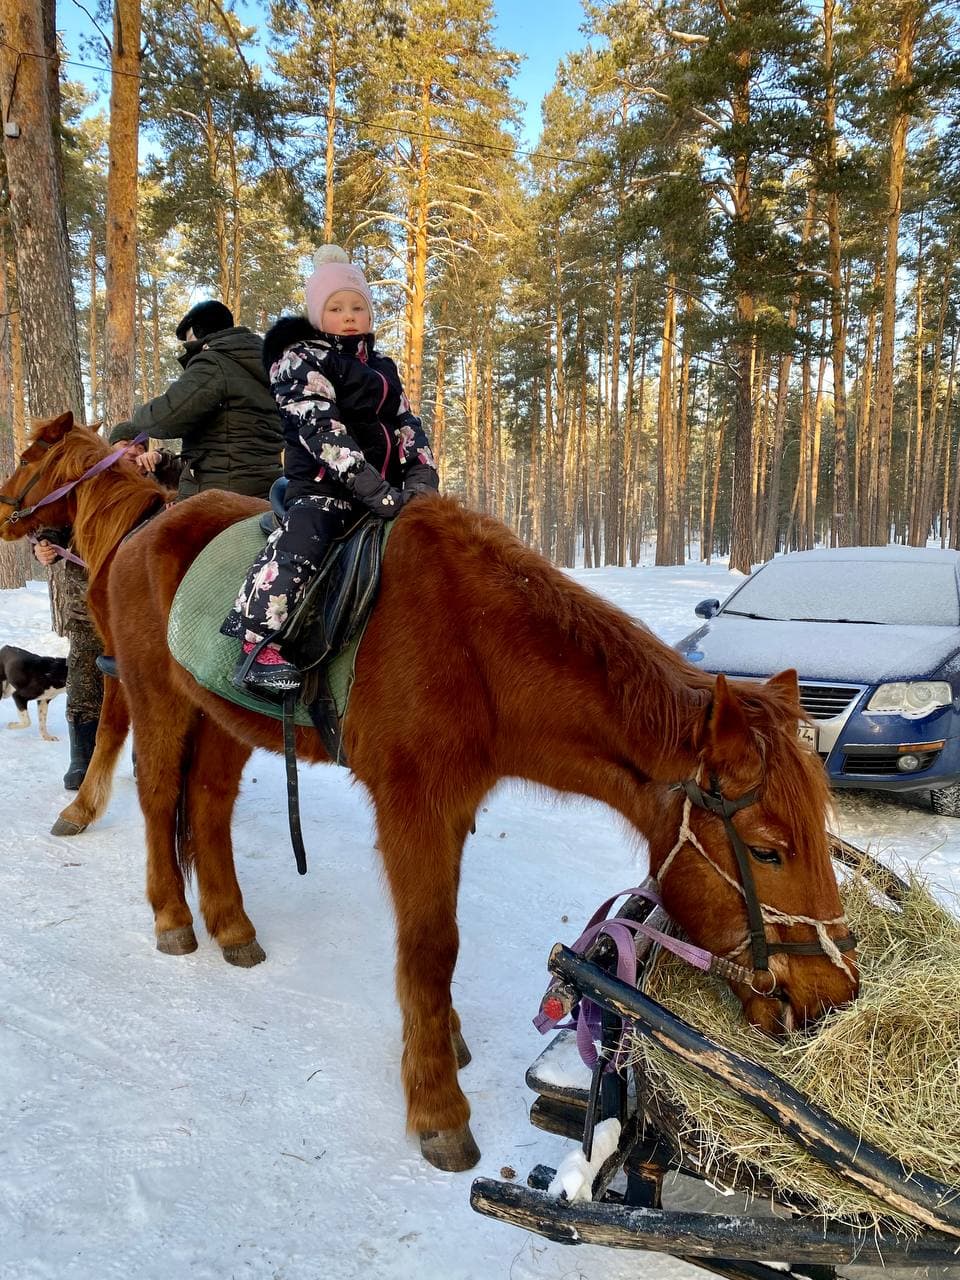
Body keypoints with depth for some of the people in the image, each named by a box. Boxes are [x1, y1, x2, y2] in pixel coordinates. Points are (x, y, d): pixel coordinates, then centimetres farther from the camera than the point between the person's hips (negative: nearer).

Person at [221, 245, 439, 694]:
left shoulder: (381, 368, 21)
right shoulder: (302, 361, -3)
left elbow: (408, 428, 13)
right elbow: (324, 435, -17)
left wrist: (421, 481, -8)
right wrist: (379, 493, -26)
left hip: (385, 487, 8)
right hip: (321, 486, -7)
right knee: (303, 537, -35)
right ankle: (262, 644, -39)